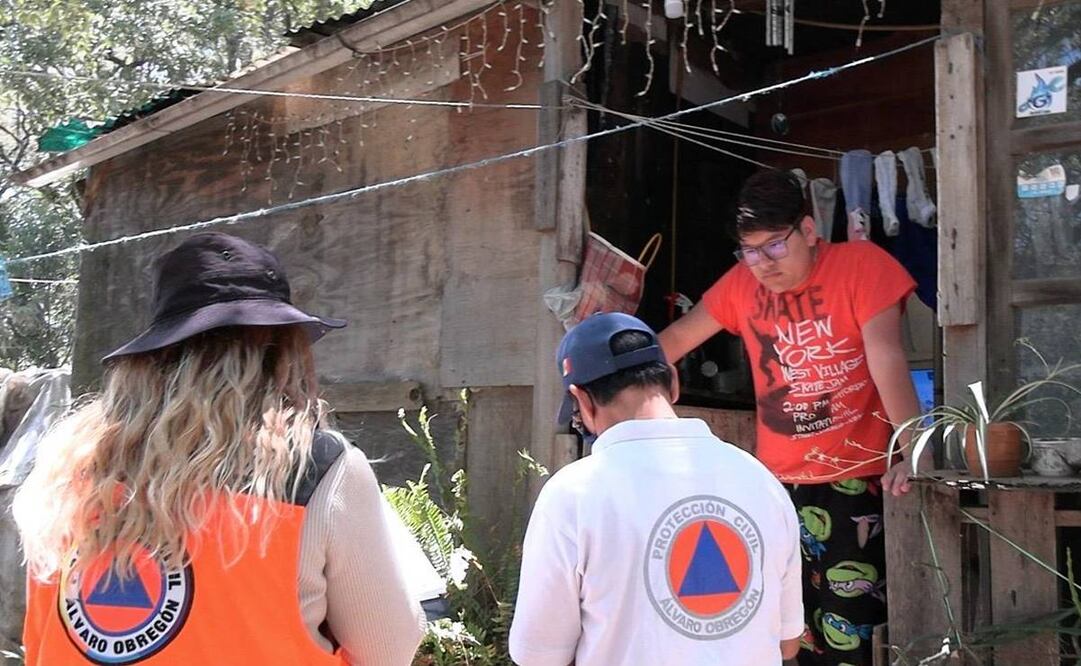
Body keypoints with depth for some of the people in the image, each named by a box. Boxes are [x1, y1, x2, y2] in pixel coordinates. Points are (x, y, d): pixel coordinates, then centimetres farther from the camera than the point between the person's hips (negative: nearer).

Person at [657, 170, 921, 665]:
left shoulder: (861, 264, -9)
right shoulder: (740, 284, 3)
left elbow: (887, 360, -18)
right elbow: (677, 338, 13)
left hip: (856, 476, -4)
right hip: (779, 479, 4)